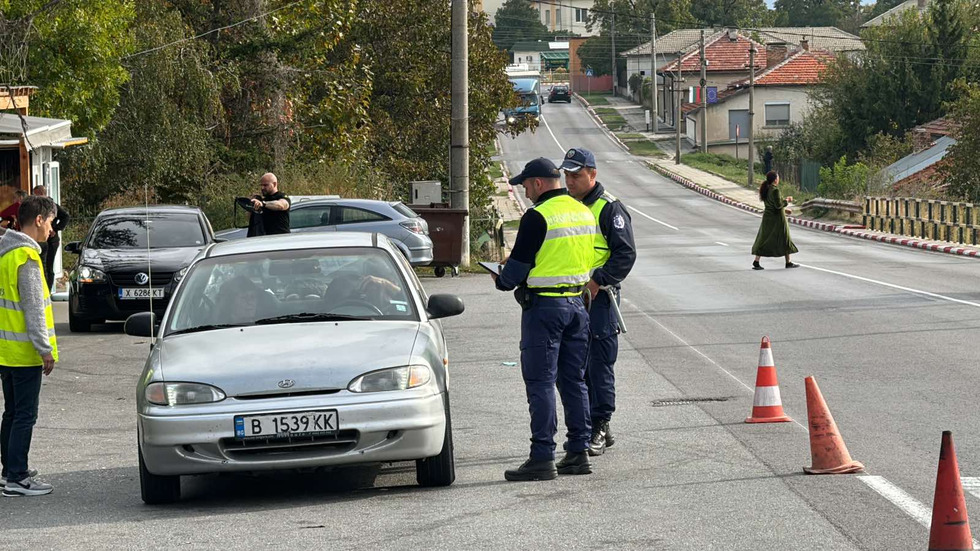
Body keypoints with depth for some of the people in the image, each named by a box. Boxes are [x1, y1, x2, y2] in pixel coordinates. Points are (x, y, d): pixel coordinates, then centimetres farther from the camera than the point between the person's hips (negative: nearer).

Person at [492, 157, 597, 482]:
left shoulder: (538, 217, -14)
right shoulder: (585, 213, 11)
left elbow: (519, 264, -12)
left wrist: (502, 282, 8)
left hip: (544, 306, -8)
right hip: (578, 302, 8)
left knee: (540, 383, -5)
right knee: (573, 381, 12)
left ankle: (542, 458, -7)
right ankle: (578, 452, 14)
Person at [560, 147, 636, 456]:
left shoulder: (609, 208, -8)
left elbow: (626, 254, -13)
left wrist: (598, 280, -21)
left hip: (598, 299, -7)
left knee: (599, 364, -6)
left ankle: (600, 428, -2)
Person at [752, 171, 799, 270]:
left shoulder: (766, 190, 8)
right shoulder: (775, 190, -19)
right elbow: (778, 204, -21)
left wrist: (784, 209, 21)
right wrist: (787, 201, -5)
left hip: (768, 217, 7)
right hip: (777, 218, -7)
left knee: (764, 239, 7)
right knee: (784, 239, 7)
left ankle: (756, 262, -2)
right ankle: (788, 262, 16)